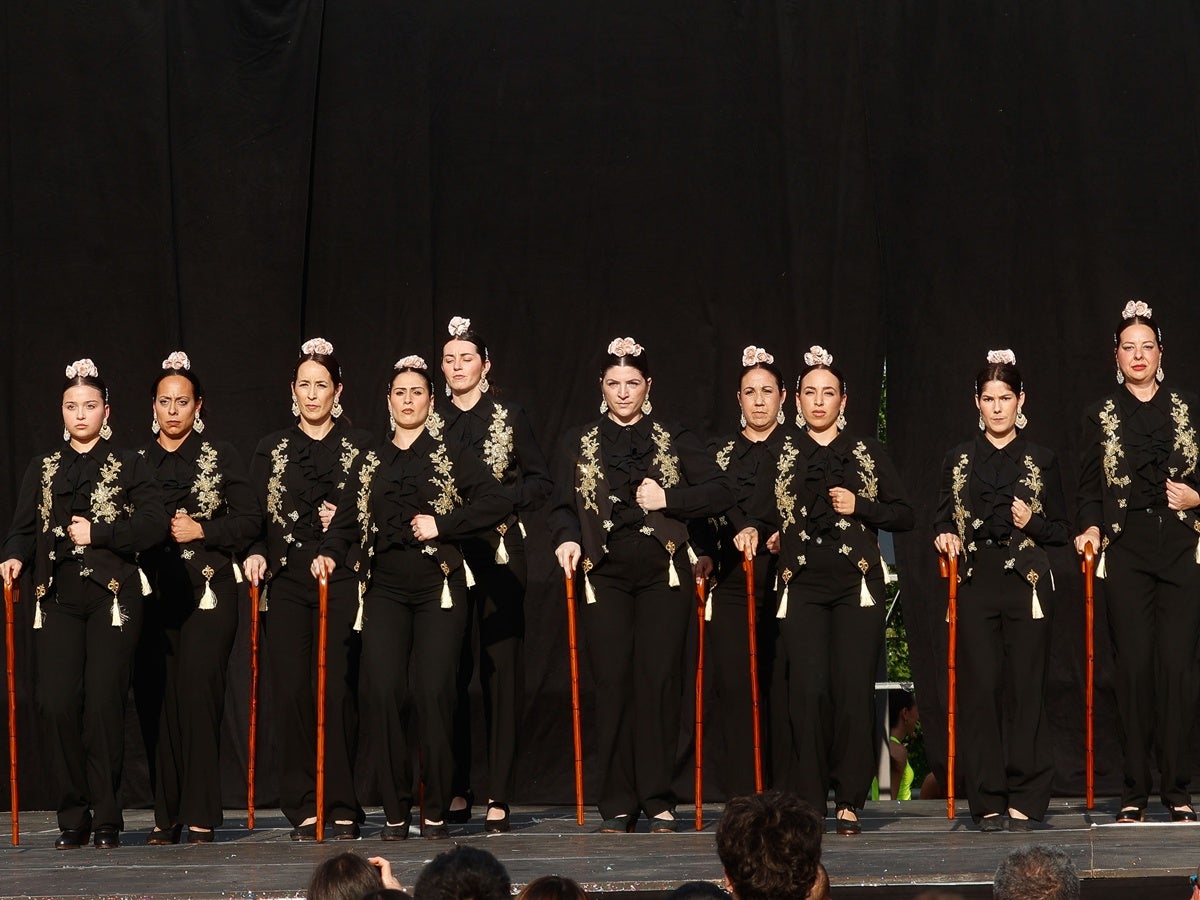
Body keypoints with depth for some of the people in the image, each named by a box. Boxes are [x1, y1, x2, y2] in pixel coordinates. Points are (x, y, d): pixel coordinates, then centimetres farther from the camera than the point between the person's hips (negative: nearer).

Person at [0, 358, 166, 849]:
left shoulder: (128, 465, 7)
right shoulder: (43, 468, 16)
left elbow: (153, 524, -3)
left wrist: (98, 533, -10)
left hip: (113, 597, -2)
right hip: (58, 600, 2)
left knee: (104, 702, -8)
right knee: (58, 703, -7)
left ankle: (107, 816, 0)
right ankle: (73, 817, 3)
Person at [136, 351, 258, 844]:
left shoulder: (220, 456, 6)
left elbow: (248, 521, 2)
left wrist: (201, 531, -9)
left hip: (209, 590, -3)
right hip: (155, 592, 3)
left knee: (198, 693, -11)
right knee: (160, 699, 1)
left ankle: (200, 816, -8)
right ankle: (166, 816, 7)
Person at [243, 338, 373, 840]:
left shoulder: (360, 447, 8)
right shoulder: (272, 449, 13)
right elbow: (254, 516, 11)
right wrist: (256, 554, -6)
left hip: (342, 581, -2)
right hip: (286, 582, 2)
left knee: (339, 690, -7)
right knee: (291, 691, -5)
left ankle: (342, 808, 0)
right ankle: (303, 807, 1)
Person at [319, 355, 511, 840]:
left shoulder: (451, 456, 6)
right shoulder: (370, 463, 17)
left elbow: (498, 502, -4)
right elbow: (348, 520, 13)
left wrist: (441, 524, -11)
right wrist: (330, 553, -6)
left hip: (439, 586, -3)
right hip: (385, 589, 3)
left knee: (434, 693, -8)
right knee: (384, 693, -8)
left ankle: (436, 812, 1)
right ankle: (395, 810, 1)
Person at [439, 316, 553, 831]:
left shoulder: (510, 418, 6)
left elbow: (541, 482, 4)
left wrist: (497, 499, -10)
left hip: (498, 552, -2)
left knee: (501, 671, -4)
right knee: (450, 673, -1)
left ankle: (498, 797, -3)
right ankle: (455, 792, 5)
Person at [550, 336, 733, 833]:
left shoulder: (675, 441, 11)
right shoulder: (578, 443, 13)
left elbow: (720, 493, 4)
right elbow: (563, 506, 6)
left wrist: (669, 500, -9)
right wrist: (567, 539, -14)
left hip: (663, 572, 0)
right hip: (603, 573, 0)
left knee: (658, 680, -6)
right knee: (613, 682, -4)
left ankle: (658, 799, -1)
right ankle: (618, 804, 0)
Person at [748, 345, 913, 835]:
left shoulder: (867, 453, 11)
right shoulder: (781, 456, 14)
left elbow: (904, 514, 10)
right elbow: (765, 517, 12)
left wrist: (860, 508, -5)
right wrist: (754, 532, -10)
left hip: (856, 586, 0)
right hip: (801, 586, 1)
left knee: (854, 690, -7)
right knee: (808, 690, -8)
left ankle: (850, 801, -1)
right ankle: (807, 801, -2)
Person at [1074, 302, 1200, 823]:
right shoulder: (1101, 417, 11)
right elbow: (1089, 488, 9)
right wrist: (1091, 528, -8)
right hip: (1126, 551, 0)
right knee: (1134, 667, -3)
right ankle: (1135, 793, 1)